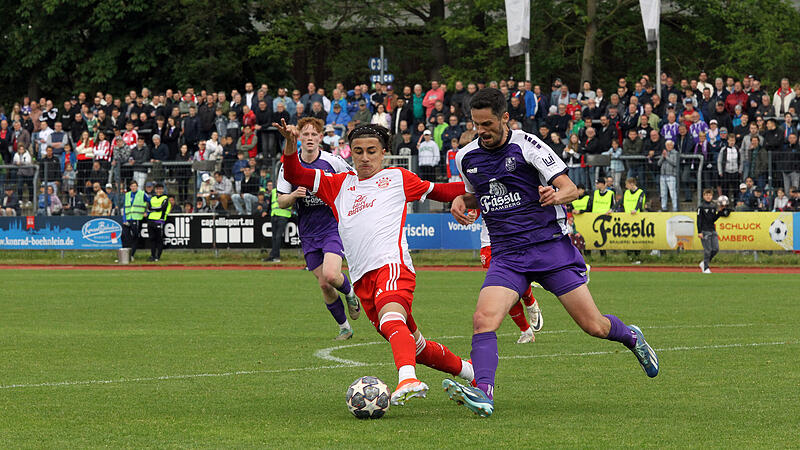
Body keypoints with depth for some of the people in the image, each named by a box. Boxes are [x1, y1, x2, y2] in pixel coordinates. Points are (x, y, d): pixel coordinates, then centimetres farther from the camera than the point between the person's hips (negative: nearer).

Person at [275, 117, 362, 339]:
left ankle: (350, 294, 12)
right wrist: (294, 195, -18)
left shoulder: (333, 162, -7)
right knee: (324, 285, 3)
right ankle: (344, 327, 21)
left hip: (334, 227, -3)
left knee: (330, 275, -23)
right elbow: (281, 202, 2)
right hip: (309, 234, 3)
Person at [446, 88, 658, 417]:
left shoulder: (526, 145, -7)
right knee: (483, 319, -23)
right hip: (506, 255, 3)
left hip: (550, 245, -3)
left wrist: (557, 195, -31)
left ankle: (631, 337, 32)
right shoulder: (466, 158, 8)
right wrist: (461, 201, 6)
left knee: (593, 325, -1)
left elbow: (571, 189, -8)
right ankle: (483, 393, -30)